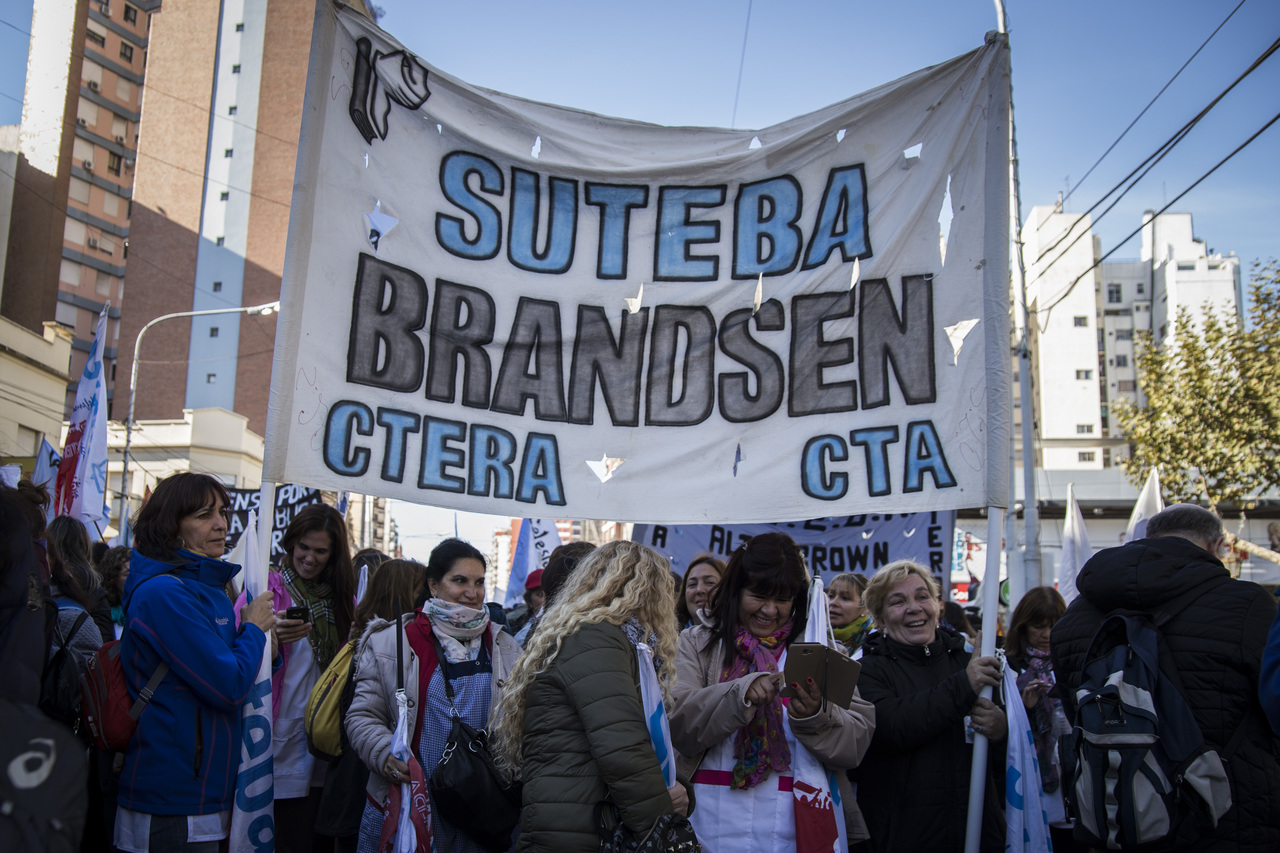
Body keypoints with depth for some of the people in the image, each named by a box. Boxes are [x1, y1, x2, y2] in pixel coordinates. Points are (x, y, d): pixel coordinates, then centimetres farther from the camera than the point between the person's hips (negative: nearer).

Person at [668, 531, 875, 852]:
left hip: (802, 827, 1)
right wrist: (739, 693, -25)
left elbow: (857, 744, -4)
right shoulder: (698, 643, 3)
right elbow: (677, 726, -11)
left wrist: (816, 717, -23)